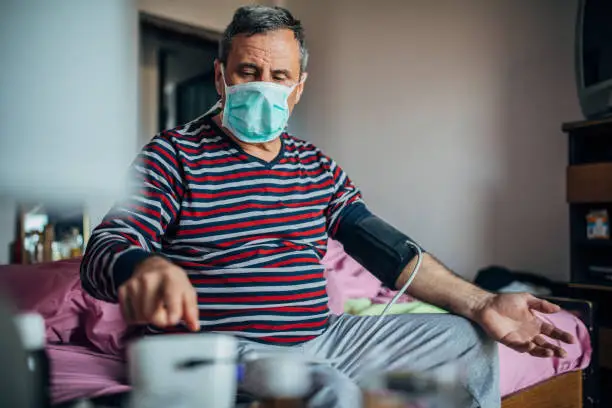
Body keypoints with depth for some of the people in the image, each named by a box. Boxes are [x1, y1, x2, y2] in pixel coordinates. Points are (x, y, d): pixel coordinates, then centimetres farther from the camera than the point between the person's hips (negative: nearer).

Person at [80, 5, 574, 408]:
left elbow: (385, 247, 7)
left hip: (321, 337, 6)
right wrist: (144, 269, -41)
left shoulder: (318, 167, 11)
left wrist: (480, 304, -3)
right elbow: (104, 252, -14)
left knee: (470, 343, 4)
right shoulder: (175, 154, -4)